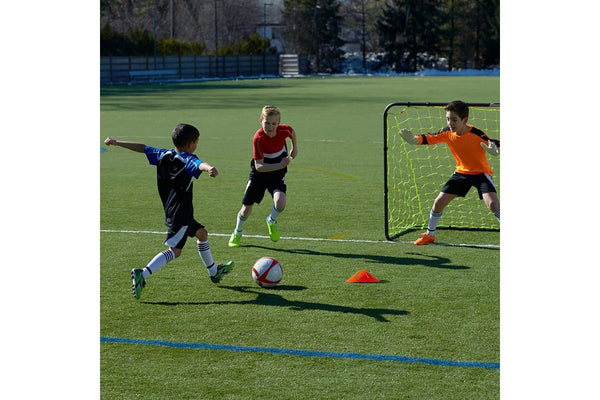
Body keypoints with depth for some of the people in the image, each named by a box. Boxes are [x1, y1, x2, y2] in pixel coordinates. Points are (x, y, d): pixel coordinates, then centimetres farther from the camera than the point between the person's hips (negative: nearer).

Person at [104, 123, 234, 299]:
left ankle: (214, 272, 43)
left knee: (201, 233, 27)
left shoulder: (164, 155, 6)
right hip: (181, 214, -10)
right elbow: (199, 164, -39)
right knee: (174, 250, -13)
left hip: (171, 211, 10)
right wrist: (208, 168, -62)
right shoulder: (187, 159, -16)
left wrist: (116, 142, 22)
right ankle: (142, 274, -27)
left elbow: (142, 148, 14)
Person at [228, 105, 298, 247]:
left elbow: (292, 132, 9)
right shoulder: (258, 138, -29)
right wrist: (280, 165, -38)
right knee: (246, 210, 4)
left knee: (280, 202, -26)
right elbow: (259, 166, -30)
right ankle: (237, 233, 37)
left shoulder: (284, 130, -19)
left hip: (277, 174, 2)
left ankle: (272, 221, 10)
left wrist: (295, 148, 18)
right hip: (259, 174, -2)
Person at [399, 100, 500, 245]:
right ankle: (429, 234, 26)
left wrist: (495, 150, -56)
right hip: (461, 172, 5)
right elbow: (430, 138, -1)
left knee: (492, 203, -26)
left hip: (481, 173, -5)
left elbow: (496, 145, -31)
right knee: (439, 202, 3)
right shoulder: (448, 132, -11)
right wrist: (415, 139, -21)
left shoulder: (476, 134, -27)